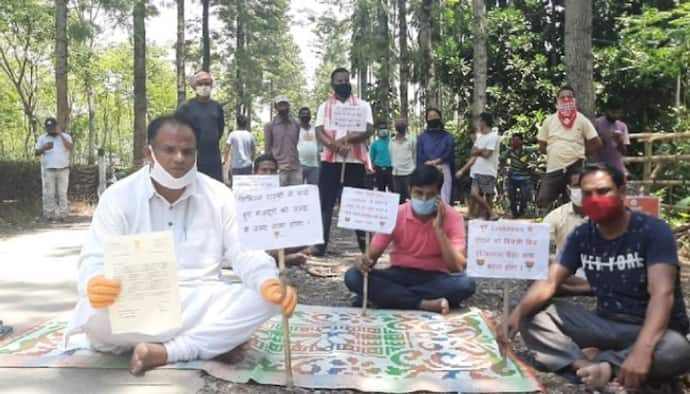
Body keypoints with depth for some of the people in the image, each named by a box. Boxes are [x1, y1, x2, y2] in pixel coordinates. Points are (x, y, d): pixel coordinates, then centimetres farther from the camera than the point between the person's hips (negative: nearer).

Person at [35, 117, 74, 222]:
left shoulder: (65, 136, 5)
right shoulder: (42, 138, 9)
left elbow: (70, 147, -13)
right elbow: (36, 153, 5)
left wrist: (61, 134, -14)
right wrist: (44, 148, -16)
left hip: (63, 170, -1)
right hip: (48, 170, 1)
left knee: (62, 193, 1)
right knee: (48, 193, -1)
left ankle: (63, 215, 2)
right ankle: (49, 214, 3)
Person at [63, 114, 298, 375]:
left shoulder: (219, 196, 2)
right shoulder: (118, 197, -2)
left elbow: (244, 252, -3)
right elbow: (95, 261, -6)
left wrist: (270, 283, -27)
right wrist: (95, 284, -34)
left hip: (201, 303, 2)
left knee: (265, 299, -23)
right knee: (96, 317, -34)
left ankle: (165, 351, -25)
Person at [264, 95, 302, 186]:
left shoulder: (296, 124, 12)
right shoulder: (270, 126, 3)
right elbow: (267, 149, 3)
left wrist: (301, 161, 9)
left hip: (296, 168, 3)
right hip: (278, 169, -3)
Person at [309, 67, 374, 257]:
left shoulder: (362, 105, 8)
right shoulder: (324, 106, 11)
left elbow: (369, 131, -4)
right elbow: (319, 132, -1)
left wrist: (348, 138, -19)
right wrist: (335, 145, -20)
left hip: (355, 160, -1)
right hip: (330, 160, 1)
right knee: (325, 202, -1)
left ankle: (365, 243, 10)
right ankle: (320, 243, 3)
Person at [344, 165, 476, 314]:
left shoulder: (452, 217, -12)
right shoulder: (395, 214, -9)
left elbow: (457, 268, -20)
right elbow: (372, 255, -6)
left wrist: (439, 228, -26)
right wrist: (363, 260, -31)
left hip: (434, 278, -1)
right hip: (400, 275, 1)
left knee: (465, 284, -34)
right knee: (353, 277, -25)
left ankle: (392, 297, -25)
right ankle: (425, 304, -29)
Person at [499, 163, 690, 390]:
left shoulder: (652, 230, -15)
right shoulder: (581, 236, 0)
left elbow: (662, 293, -27)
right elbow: (549, 282, -5)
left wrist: (642, 350, -43)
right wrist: (518, 312, -26)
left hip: (651, 328, -4)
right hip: (606, 323, 4)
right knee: (532, 316, -10)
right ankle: (586, 364, -29)